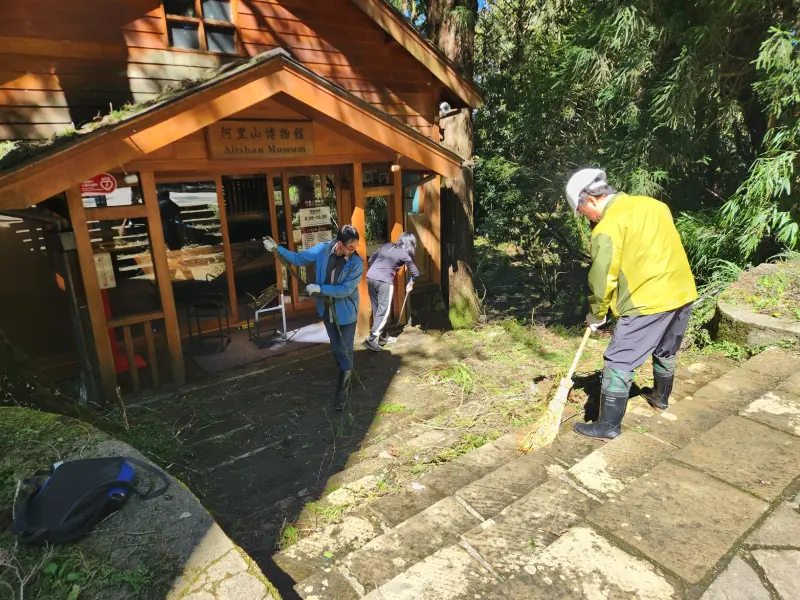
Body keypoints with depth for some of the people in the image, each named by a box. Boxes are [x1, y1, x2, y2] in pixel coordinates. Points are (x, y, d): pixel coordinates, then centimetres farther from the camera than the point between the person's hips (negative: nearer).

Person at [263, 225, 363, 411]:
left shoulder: (357, 263, -23)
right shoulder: (322, 250, -14)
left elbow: (345, 290, -26)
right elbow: (299, 259, 1)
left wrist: (319, 288, -26)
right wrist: (277, 249, -7)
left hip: (346, 312, -4)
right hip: (327, 310, 4)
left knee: (345, 351, 3)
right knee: (336, 348, 19)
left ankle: (343, 392, 15)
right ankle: (346, 378, 41)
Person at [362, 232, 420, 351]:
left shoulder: (386, 246, 18)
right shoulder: (404, 254, 4)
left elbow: (370, 260, 21)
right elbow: (415, 273, 11)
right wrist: (410, 284, 29)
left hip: (370, 277, 6)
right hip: (384, 281, -6)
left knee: (377, 309, 16)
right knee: (384, 311, 1)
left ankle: (381, 335, 28)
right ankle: (371, 339, -6)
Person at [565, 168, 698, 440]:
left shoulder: (607, 227, -13)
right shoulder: (652, 203, 11)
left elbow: (603, 278, -10)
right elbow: (661, 249, 19)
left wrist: (596, 315, 2)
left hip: (648, 301, -9)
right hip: (682, 292, 9)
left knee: (618, 363, 0)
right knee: (666, 352, 28)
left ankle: (608, 426, 6)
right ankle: (661, 398, 49)